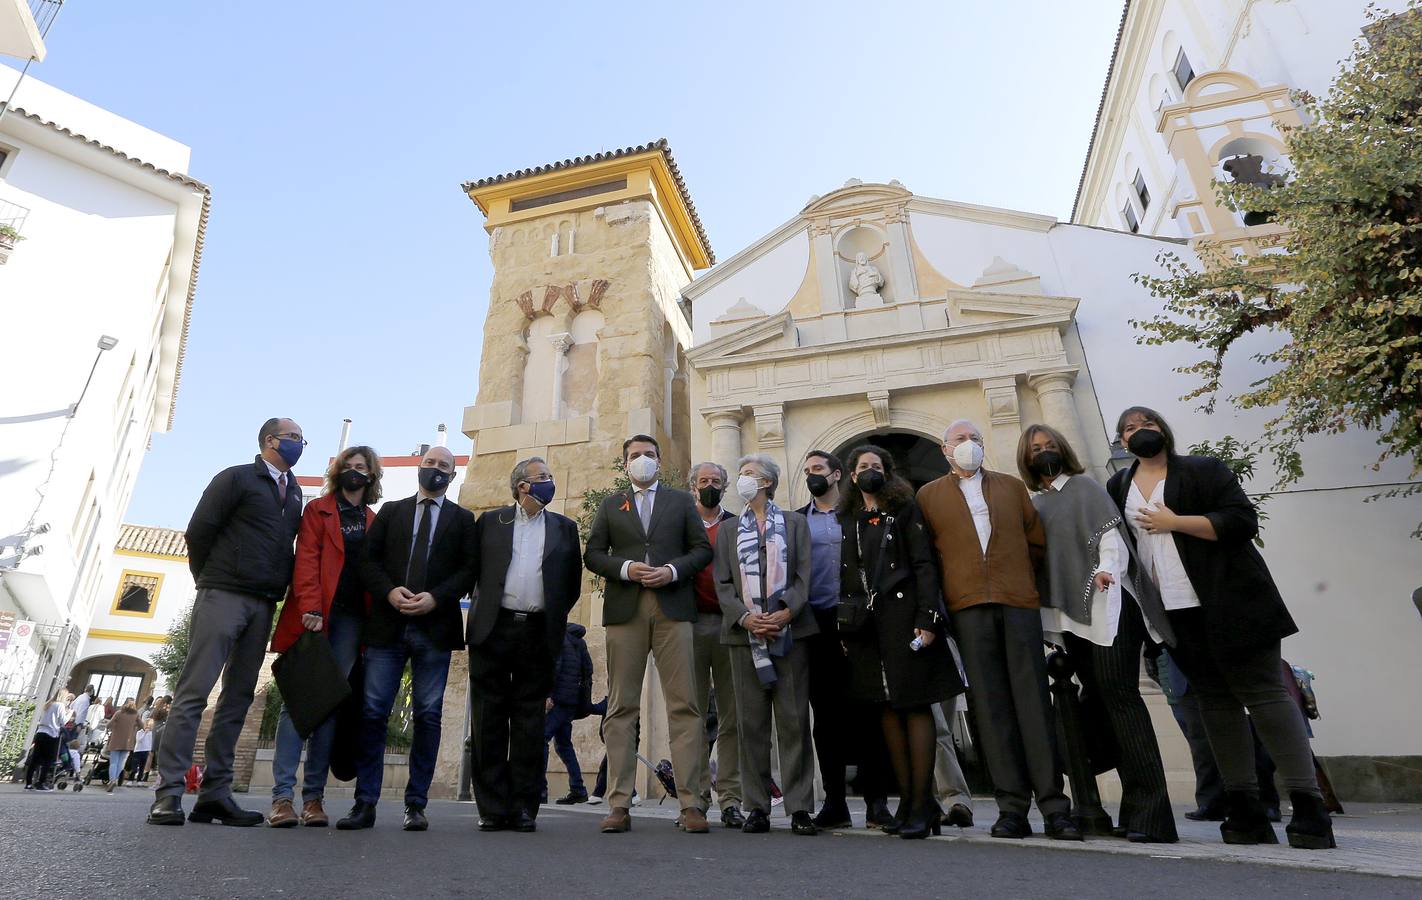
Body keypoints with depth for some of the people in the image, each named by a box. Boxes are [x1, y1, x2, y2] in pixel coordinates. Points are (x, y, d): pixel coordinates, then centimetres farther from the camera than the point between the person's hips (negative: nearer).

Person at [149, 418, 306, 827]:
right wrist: (208, 579, 2)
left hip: (263, 605, 6)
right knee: (194, 692, -7)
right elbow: (199, 530, -3)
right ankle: (168, 792, -3)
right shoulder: (236, 478, 0)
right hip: (224, 595, -6)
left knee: (238, 698, 5)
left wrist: (279, 587, 8)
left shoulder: (294, 493, 18)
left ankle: (215, 793, 9)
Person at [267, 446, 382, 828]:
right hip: (314, 616, -2)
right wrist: (310, 607, -15)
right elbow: (306, 558, -2)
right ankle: (282, 796, -2)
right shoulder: (318, 509, 10)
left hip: (351, 620, 2)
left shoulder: (377, 523, 16)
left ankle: (314, 797, 5)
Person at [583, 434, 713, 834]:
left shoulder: (681, 501, 16)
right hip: (624, 609, 1)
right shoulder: (610, 504, 18)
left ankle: (690, 804, 0)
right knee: (621, 707, 1)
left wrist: (673, 571, -8)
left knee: (684, 706, -4)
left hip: (673, 608, -1)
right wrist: (625, 568, -8)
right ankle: (619, 805, 7)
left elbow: (702, 548, 9)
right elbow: (593, 554, 10)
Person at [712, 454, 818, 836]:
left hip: (790, 630, -1)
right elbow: (723, 584, 7)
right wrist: (744, 617, -9)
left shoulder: (794, 522, 12)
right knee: (752, 722, 3)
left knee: (794, 719, -1)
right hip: (745, 633, 2)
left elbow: (804, 575, 2)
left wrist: (787, 612, -14)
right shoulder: (728, 531, 17)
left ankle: (799, 808, 6)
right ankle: (757, 808, 11)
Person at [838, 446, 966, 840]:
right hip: (867, 625, 5)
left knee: (915, 705, -2)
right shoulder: (849, 520, 15)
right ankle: (906, 799, 16)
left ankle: (923, 804, 4)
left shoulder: (905, 509, 2)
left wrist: (927, 619, -14)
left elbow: (924, 565, -5)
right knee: (888, 708, 7)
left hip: (904, 617, -4)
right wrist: (844, 628, 10)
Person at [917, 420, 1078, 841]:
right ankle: (1012, 808, 5)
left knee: (1033, 700, -2)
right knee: (991, 706, -1)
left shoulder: (1012, 486, 17)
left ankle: (1054, 807, 3)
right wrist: (953, 585, 1)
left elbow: (1038, 541, 17)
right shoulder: (929, 495, 12)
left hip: (1019, 600, 1)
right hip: (968, 605, -1)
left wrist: (1015, 572, 9)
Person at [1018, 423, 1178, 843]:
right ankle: (1136, 807, 13)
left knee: (1119, 693, -13)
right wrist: (1050, 611, 10)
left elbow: (1110, 533, -6)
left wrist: (1106, 570, -24)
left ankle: (1150, 811, -12)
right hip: (1072, 612, 5)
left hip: (1107, 603, -5)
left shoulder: (1084, 488, 5)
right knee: (1101, 698, 6)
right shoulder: (1032, 504, 17)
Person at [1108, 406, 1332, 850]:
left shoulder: (1203, 470, -1)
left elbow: (1242, 521, -12)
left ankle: (1309, 804, 2)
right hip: (1177, 614, 5)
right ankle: (1245, 809, 14)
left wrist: (1174, 522, -15)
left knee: (1264, 692, -4)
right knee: (1215, 701, 8)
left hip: (1231, 604, -4)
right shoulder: (1118, 487, 13)